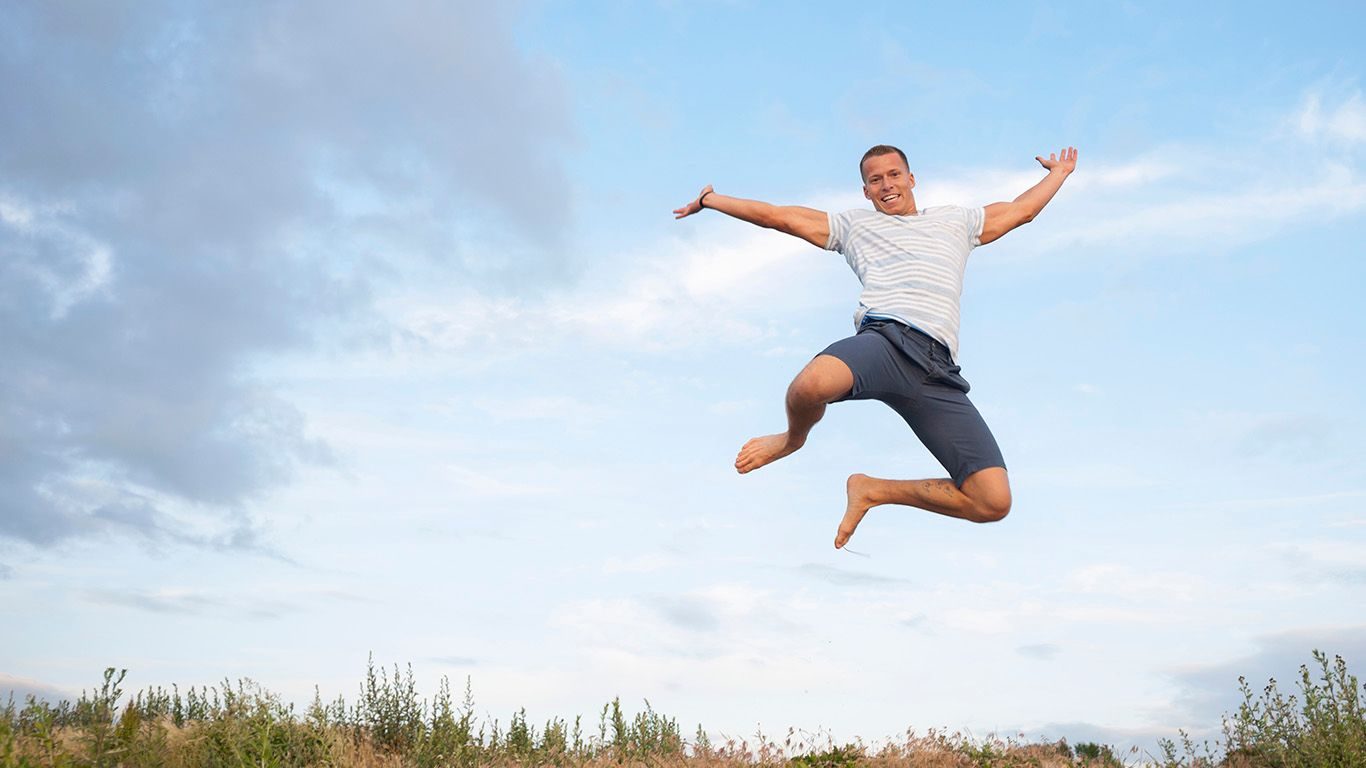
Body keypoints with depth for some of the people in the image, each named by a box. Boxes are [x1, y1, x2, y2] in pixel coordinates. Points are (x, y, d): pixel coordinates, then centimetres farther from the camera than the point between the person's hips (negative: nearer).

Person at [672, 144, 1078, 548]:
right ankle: (793, 439, -1)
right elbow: (774, 215, 33)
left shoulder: (954, 220, 36)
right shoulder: (854, 224, 30)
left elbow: (1022, 209, 50)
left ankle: (873, 490, 10)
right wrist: (710, 200, 35)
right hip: (884, 337, -2)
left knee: (994, 502, -13)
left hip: (938, 370, 2)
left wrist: (1059, 174, 62)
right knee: (810, 385, -41)